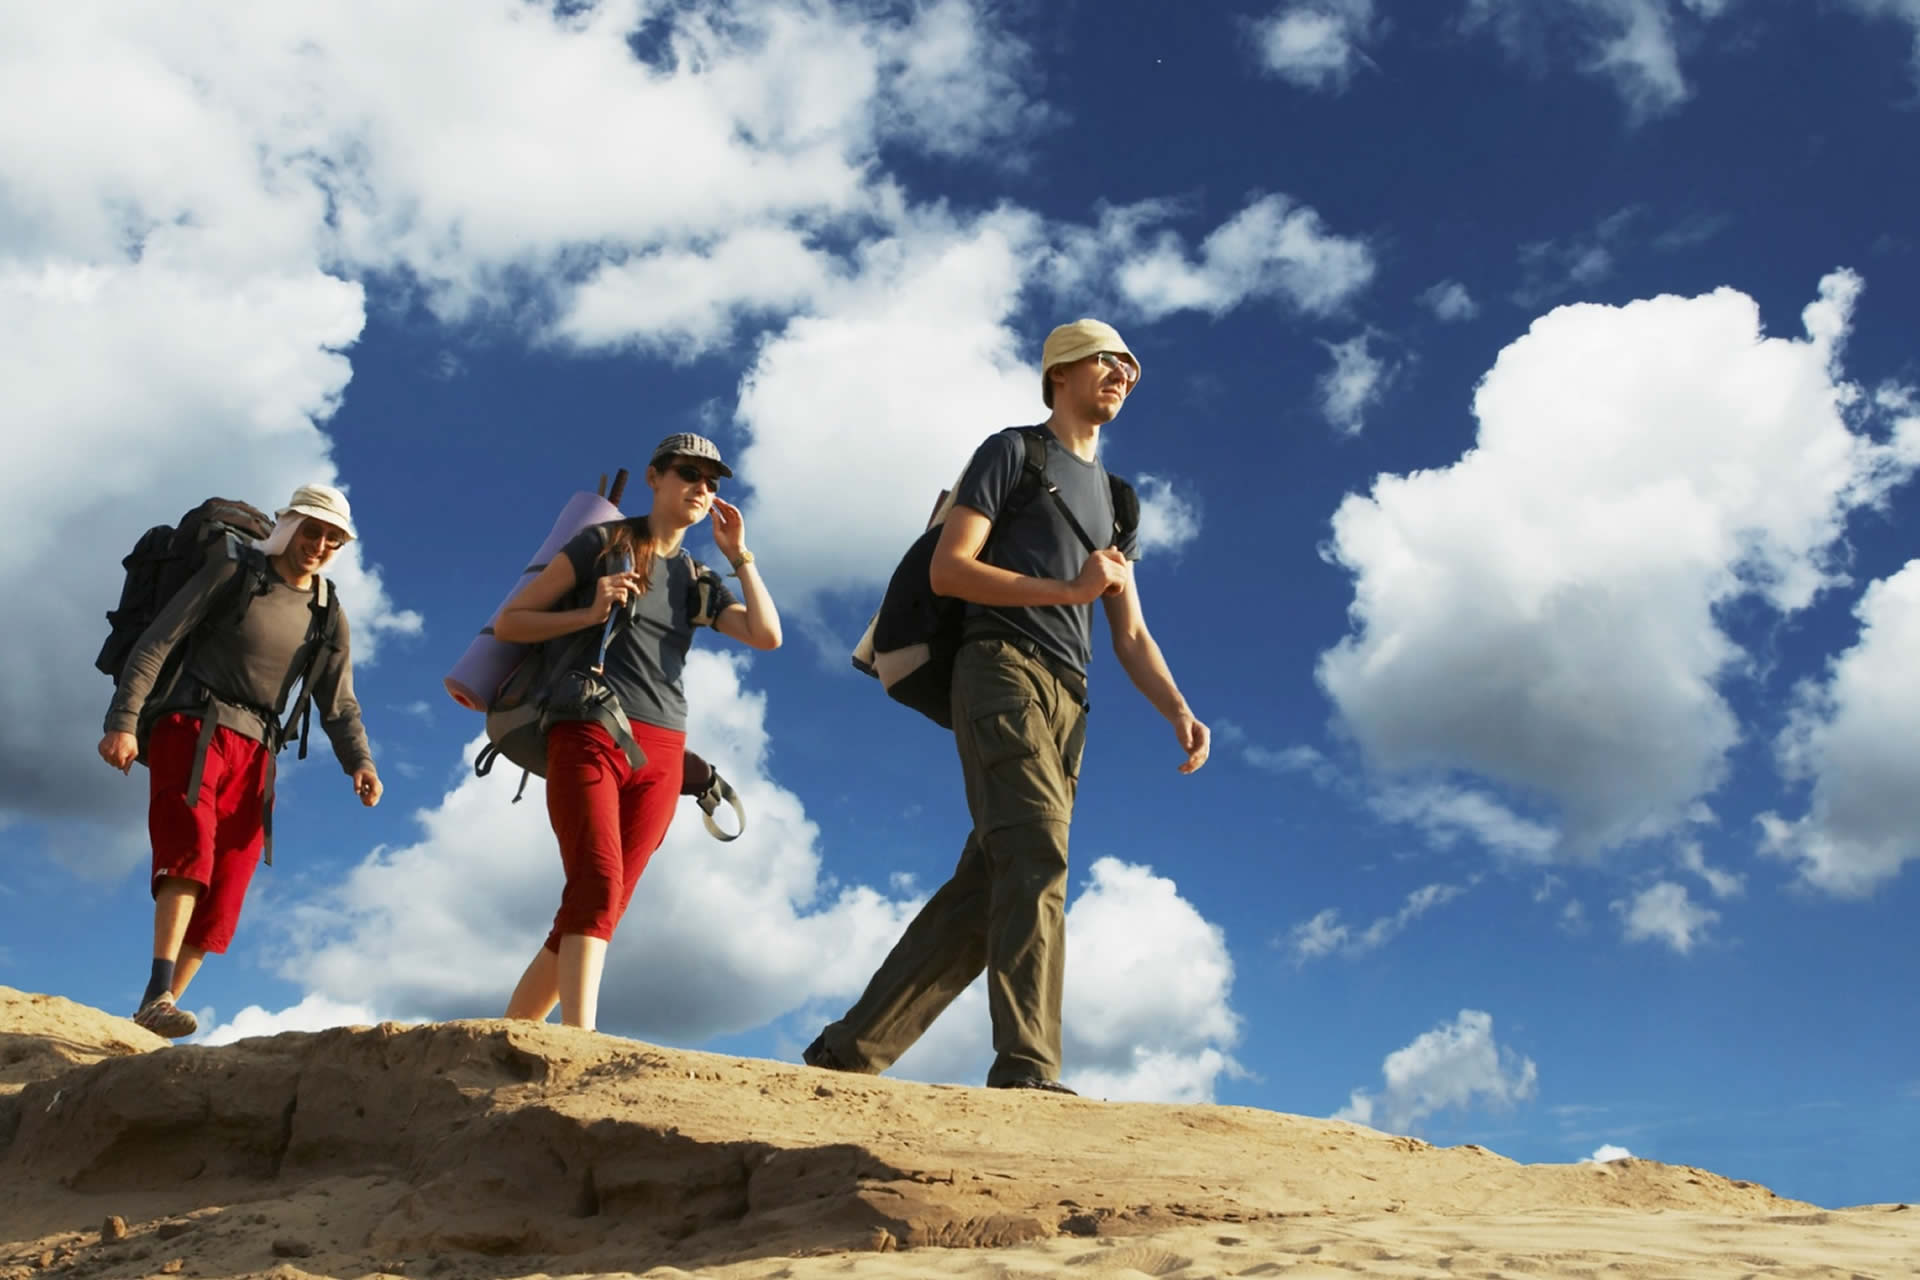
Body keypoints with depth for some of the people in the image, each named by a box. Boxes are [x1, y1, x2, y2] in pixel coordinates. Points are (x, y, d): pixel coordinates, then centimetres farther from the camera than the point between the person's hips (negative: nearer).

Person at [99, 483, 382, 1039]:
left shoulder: (329, 619, 12)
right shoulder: (232, 573, 0)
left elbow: (339, 706, 11)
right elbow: (154, 644, -4)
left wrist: (359, 762, -8)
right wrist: (123, 721, -15)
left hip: (254, 750, 5)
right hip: (191, 726, -5)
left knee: (224, 894, -2)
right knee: (191, 844, -27)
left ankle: (161, 1009, 4)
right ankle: (158, 995, -36)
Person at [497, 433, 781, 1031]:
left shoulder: (699, 579, 20)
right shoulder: (603, 544, 8)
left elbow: (767, 636, 4)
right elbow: (507, 623, 6)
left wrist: (740, 555, 6)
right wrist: (590, 613, -8)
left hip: (659, 757, 5)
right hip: (588, 736, -5)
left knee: (600, 908, 0)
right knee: (598, 882, -25)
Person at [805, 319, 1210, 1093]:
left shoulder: (1114, 500, 29)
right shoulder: (1012, 452, 10)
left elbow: (1130, 637, 22)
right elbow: (947, 570, -3)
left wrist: (1179, 712, 4)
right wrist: (1069, 590, -7)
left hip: (1065, 704, 6)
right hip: (1002, 668, -6)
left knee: (986, 891, -2)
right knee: (1035, 854, -24)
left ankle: (849, 1052, 4)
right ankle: (1026, 1068, -30)